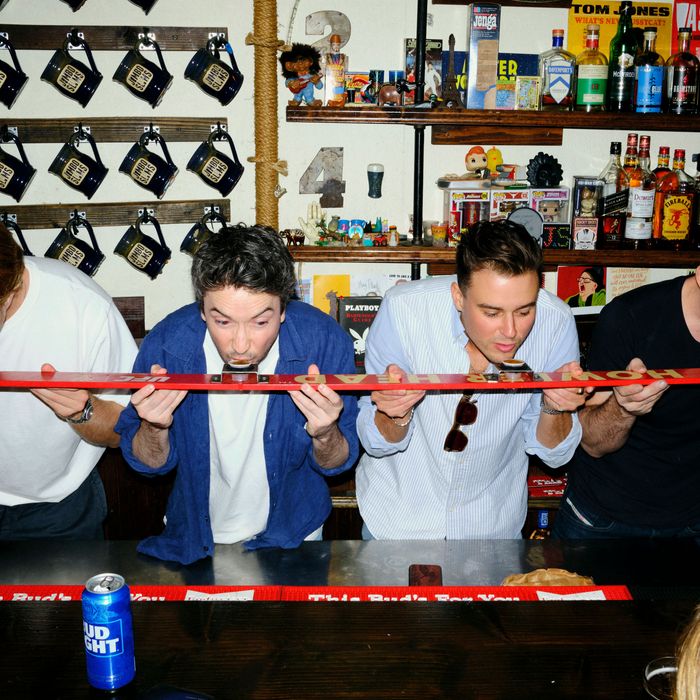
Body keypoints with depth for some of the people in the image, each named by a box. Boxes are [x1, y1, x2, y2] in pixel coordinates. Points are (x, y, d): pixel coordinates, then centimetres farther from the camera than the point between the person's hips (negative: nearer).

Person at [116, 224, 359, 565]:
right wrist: (154, 429, -30)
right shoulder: (166, 344, -24)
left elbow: (337, 464, -11)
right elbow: (150, 464, -8)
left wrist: (326, 435, -33)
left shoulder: (326, 341, -25)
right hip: (195, 535, 1)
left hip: (290, 532, -1)